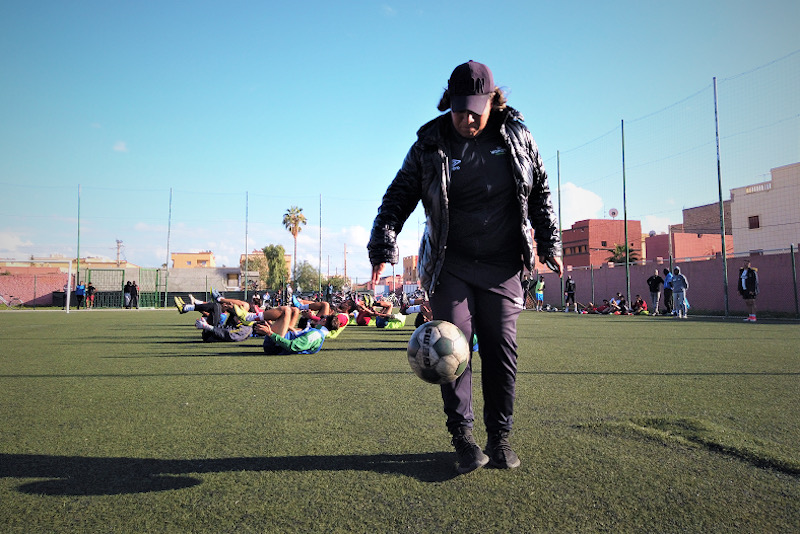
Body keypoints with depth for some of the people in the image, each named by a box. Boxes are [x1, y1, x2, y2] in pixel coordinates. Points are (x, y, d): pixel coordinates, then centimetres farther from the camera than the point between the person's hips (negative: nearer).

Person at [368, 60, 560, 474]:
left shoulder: (516, 136, 3)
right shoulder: (430, 144, -2)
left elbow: (539, 192, 13)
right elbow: (398, 197, -1)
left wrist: (548, 243, 9)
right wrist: (383, 247, -14)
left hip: (502, 266, 1)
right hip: (451, 265, -1)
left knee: (501, 350, 2)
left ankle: (500, 437, 15)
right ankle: (462, 436, 3)